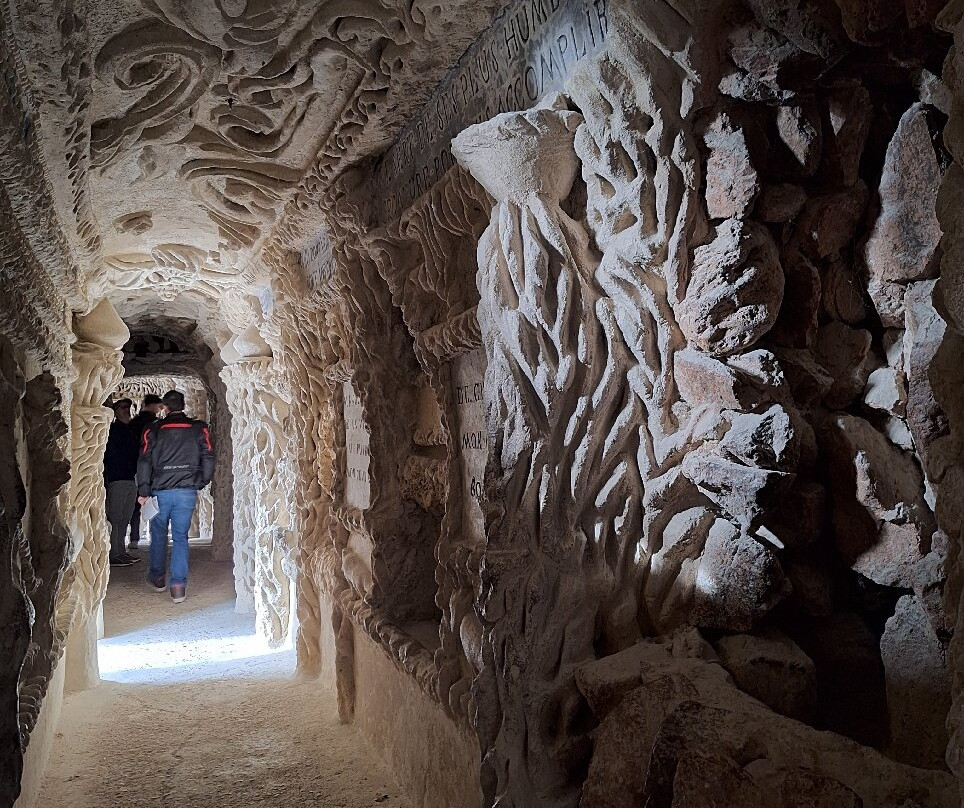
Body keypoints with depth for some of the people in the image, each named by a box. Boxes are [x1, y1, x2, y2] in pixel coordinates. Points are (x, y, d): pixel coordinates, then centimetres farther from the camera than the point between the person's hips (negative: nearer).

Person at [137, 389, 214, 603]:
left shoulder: (153, 430, 2)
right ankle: (178, 585, -4)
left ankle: (157, 577, 30)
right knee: (180, 536, 4)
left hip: (161, 491, 0)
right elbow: (208, 459, 0)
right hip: (188, 491, 0)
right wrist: (201, 483, 12)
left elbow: (144, 462, -2)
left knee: (158, 533, 19)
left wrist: (143, 492, 2)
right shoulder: (199, 429, 3)